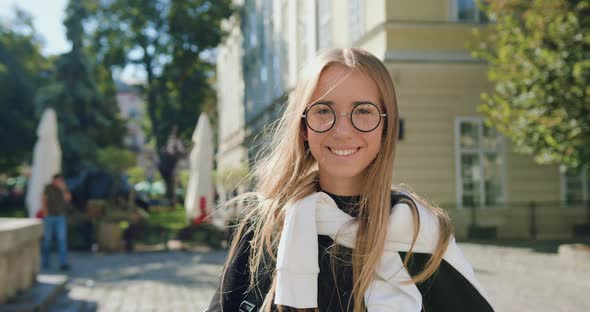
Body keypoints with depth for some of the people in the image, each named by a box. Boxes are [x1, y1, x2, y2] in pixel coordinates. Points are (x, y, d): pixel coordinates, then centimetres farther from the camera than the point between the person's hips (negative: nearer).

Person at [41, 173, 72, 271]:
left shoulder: (64, 189, 2)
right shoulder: (48, 188, 0)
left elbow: (67, 199, -11)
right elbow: (43, 200, 4)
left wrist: (63, 189, -20)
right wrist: (45, 212, -3)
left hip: (60, 217, 0)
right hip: (49, 217, 0)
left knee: (62, 239, -10)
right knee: (47, 239, 7)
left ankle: (63, 263, -12)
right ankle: (45, 262, 21)